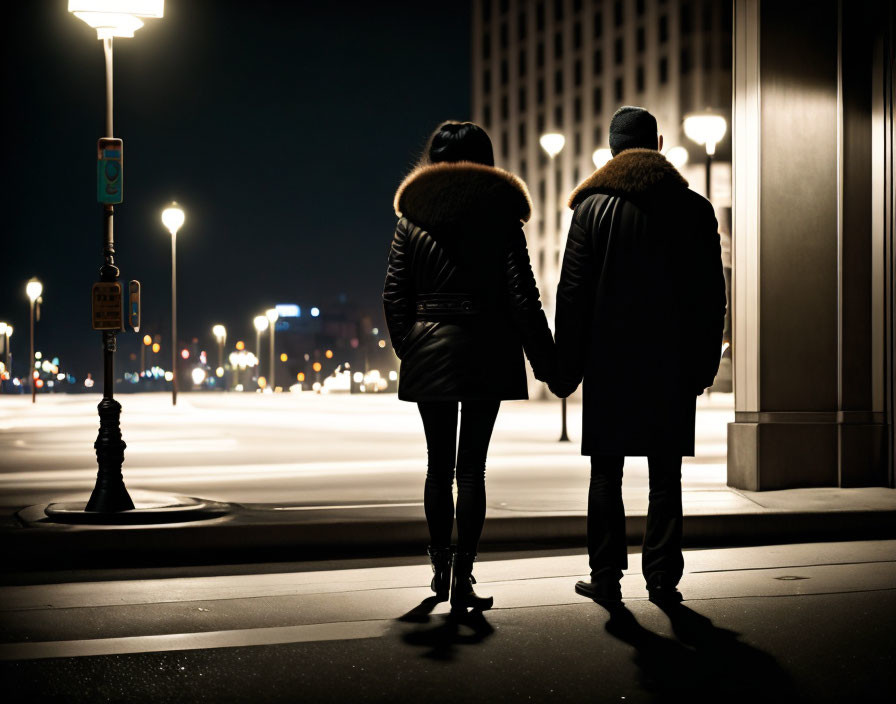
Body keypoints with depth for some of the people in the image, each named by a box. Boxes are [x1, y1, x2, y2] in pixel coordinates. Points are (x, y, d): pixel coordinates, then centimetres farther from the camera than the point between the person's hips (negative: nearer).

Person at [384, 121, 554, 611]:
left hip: (427, 354, 3)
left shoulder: (411, 215, 6)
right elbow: (522, 296, -5)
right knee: (471, 468, 0)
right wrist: (545, 362, 0)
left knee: (438, 465, 15)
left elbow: (394, 296, 5)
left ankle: (440, 568, 23)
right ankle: (463, 578, -1)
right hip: (483, 352, -3)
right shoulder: (499, 214, -2)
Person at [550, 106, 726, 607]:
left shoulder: (594, 206, 0)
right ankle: (663, 579, 9)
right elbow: (712, 296, 4)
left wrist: (566, 370, 2)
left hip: (609, 362, -1)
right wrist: (705, 364, 10)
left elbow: (573, 293, -2)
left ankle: (607, 576, 9)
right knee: (666, 476, 7)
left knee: (607, 473, 7)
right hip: (674, 366, 1)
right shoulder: (695, 208, 4)